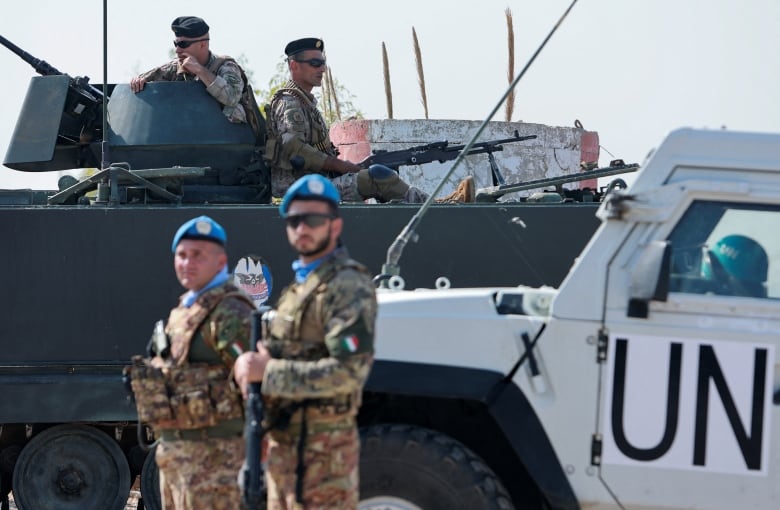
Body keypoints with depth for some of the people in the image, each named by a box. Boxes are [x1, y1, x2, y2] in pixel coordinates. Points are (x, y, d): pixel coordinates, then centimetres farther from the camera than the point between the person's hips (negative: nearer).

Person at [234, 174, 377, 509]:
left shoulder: (347, 286, -12)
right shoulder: (299, 286, 18)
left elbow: (350, 372, -23)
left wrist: (269, 372, -20)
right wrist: (255, 364, 1)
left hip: (322, 447, -10)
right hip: (284, 443, 10)